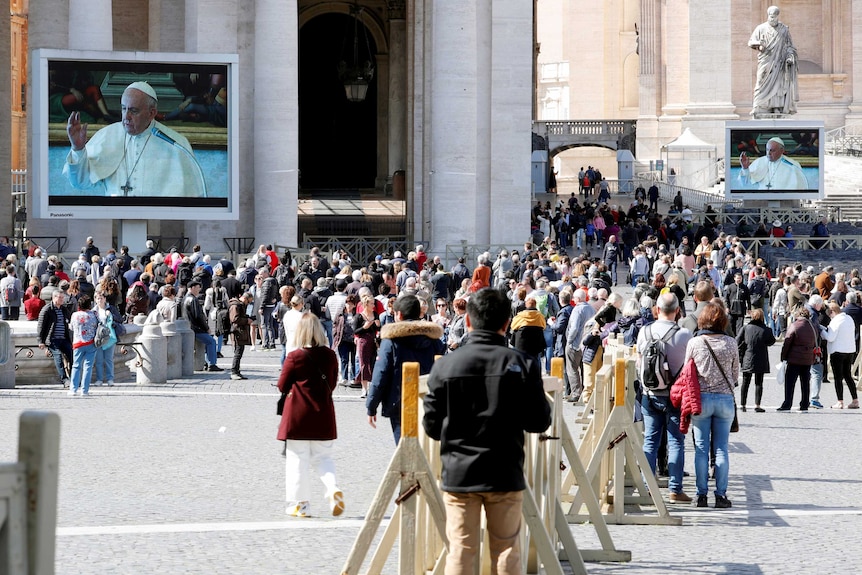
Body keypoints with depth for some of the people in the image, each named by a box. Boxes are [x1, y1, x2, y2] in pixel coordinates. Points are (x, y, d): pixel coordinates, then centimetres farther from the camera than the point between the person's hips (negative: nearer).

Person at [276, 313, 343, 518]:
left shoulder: (294, 357, -12)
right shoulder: (330, 356, 0)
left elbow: (283, 386, -3)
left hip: (298, 416, -3)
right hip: (323, 416, 4)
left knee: (297, 460, 5)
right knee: (323, 457, 13)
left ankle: (299, 504, 6)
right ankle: (333, 488, -11)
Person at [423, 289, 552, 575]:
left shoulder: (445, 365, -5)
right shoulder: (523, 365, -7)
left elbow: (431, 426, -2)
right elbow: (539, 422, -3)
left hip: (459, 475, 0)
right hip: (505, 476, 0)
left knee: (460, 551, 4)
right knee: (507, 552, 8)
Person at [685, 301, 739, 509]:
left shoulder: (694, 343, -5)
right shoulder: (731, 344, -4)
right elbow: (735, 375, 6)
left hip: (700, 398, -1)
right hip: (725, 398, 1)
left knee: (701, 448, 5)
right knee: (721, 448, 6)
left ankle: (702, 494, 5)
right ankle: (721, 494, 5)